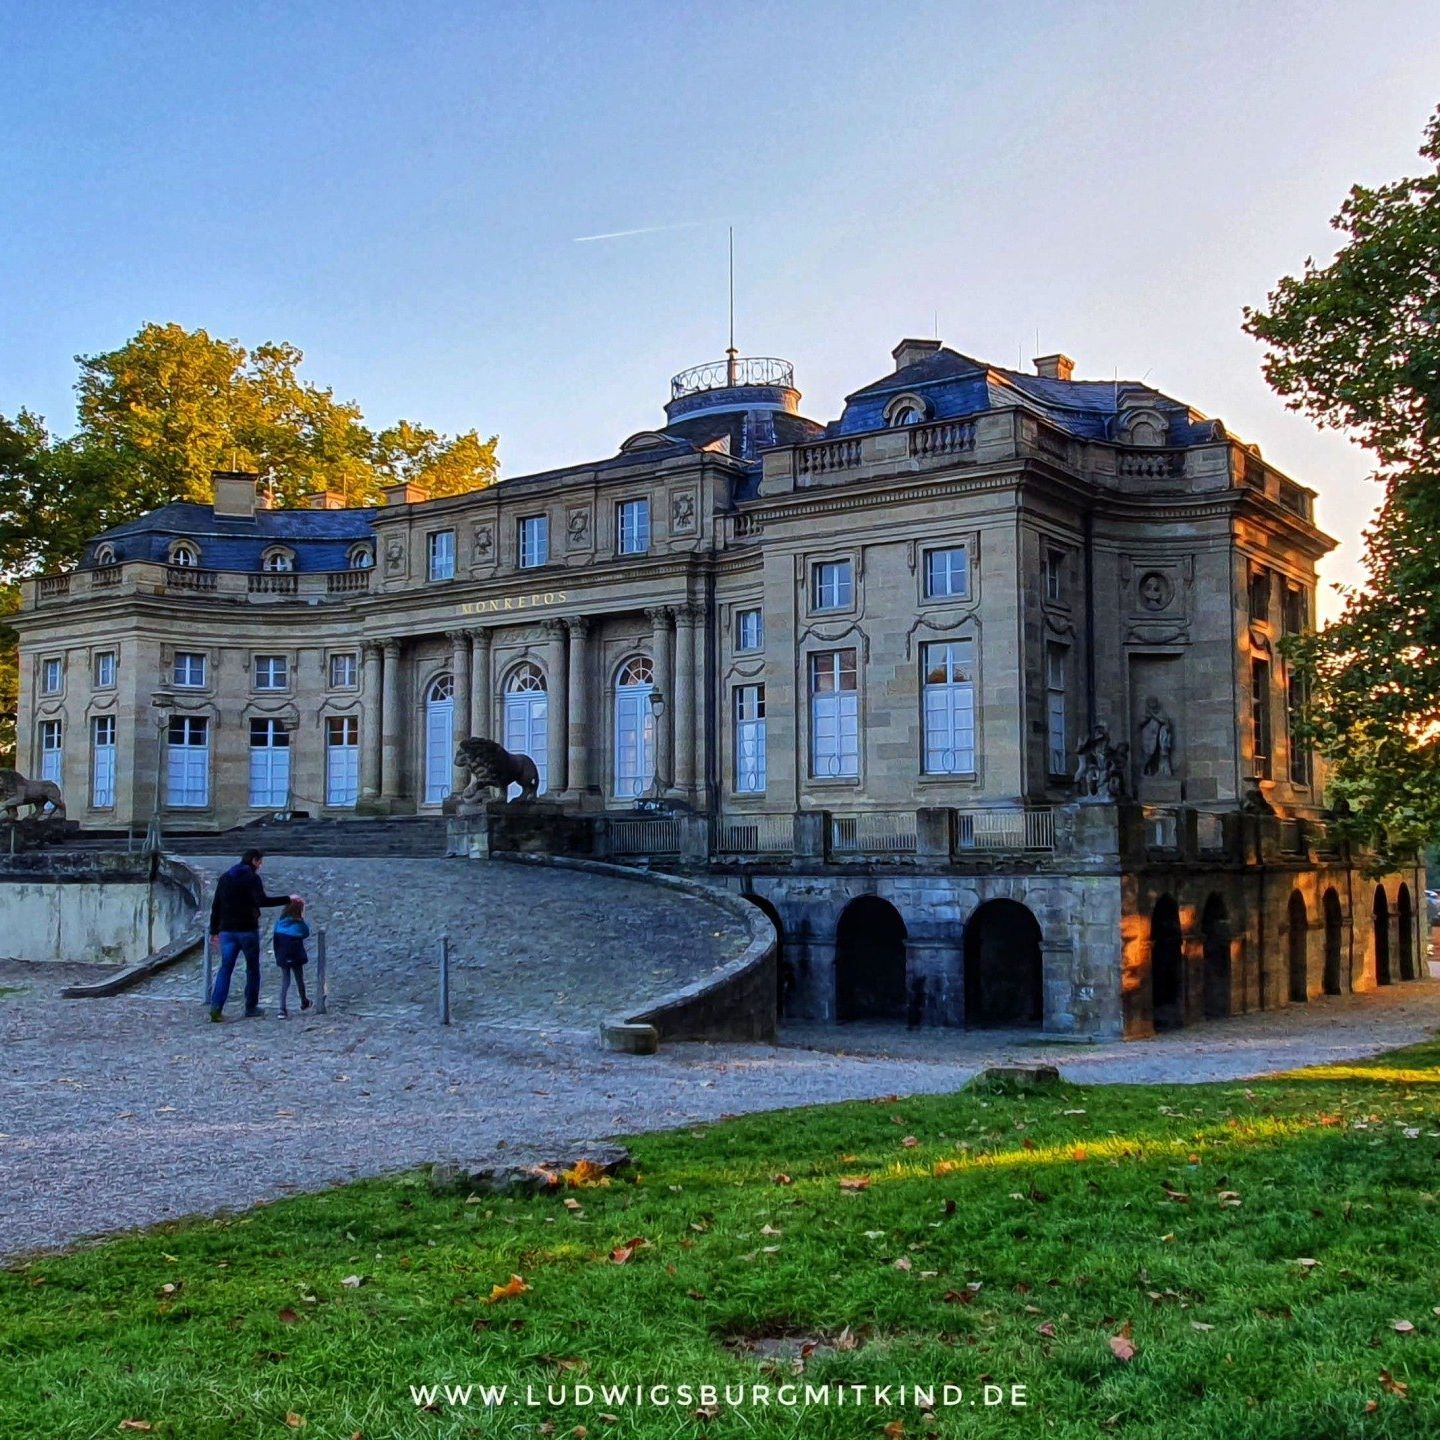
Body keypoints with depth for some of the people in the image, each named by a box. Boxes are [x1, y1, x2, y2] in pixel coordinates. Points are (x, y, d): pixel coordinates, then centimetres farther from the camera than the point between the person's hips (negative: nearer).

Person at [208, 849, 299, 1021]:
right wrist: (288, 899, -16)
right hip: (248, 930, -5)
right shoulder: (252, 878, -8)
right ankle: (251, 1007, 12)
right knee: (252, 969, 9)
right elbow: (262, 901, -22)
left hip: (227, 931, 5)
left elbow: (215, 906, 13)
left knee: (225, 968, 4)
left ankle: (216, 1005, -12)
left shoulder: (224, 878, 12)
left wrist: (214, 931, 18)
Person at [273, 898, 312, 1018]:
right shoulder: (300, 924, -15)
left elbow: (275, 939, 3)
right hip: (296, 958, -3)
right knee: (299, 980, 17)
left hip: (282, 957, 3)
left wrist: (277, 956, 12)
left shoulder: (279, 922, -2)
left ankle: (282, 1008, -6)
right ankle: (304, 1002, 36)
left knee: (285, 982, 6)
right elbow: (306, 934, 3)